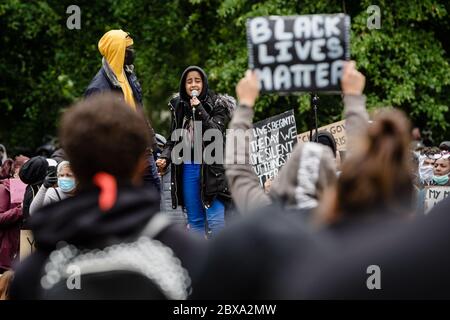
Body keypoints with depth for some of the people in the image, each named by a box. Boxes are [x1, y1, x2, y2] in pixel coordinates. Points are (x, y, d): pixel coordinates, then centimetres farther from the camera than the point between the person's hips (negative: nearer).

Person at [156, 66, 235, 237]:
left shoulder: (217, 105, -1)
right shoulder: (178, 106, 10)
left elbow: (216, 133, -13)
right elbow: (173, 139, 16)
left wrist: (199, 110, -19)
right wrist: (165, 158, -1)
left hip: (211, 167, -4)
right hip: (187, 168, 4)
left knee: (216, 220, -12)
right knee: (195, 220, 8)